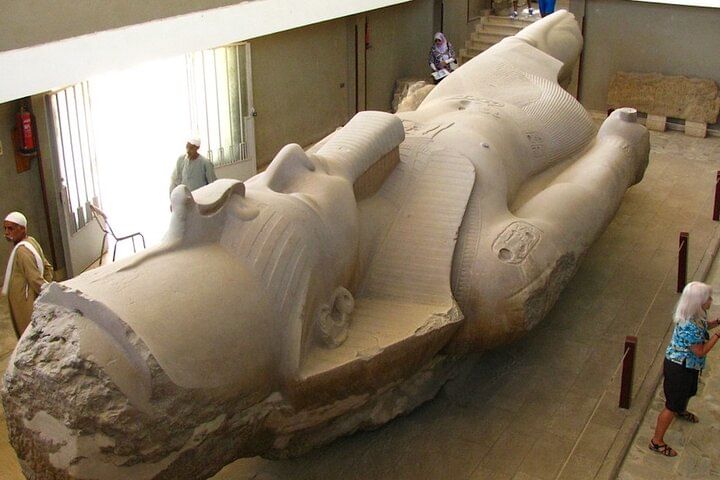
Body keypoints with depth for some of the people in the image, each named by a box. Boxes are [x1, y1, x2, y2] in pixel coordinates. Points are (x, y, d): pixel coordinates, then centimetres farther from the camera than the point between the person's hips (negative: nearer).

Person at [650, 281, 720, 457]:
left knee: (688, 392, 37)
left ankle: (682, 411, 69)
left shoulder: (695, 315, -8)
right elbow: (700, 351, -26)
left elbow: (702, 327, 14)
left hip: (687, 365, 10)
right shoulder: (690, 326, -36)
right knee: (672, 405, 3)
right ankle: (657, 441, 17)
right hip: (679, 368, -10)